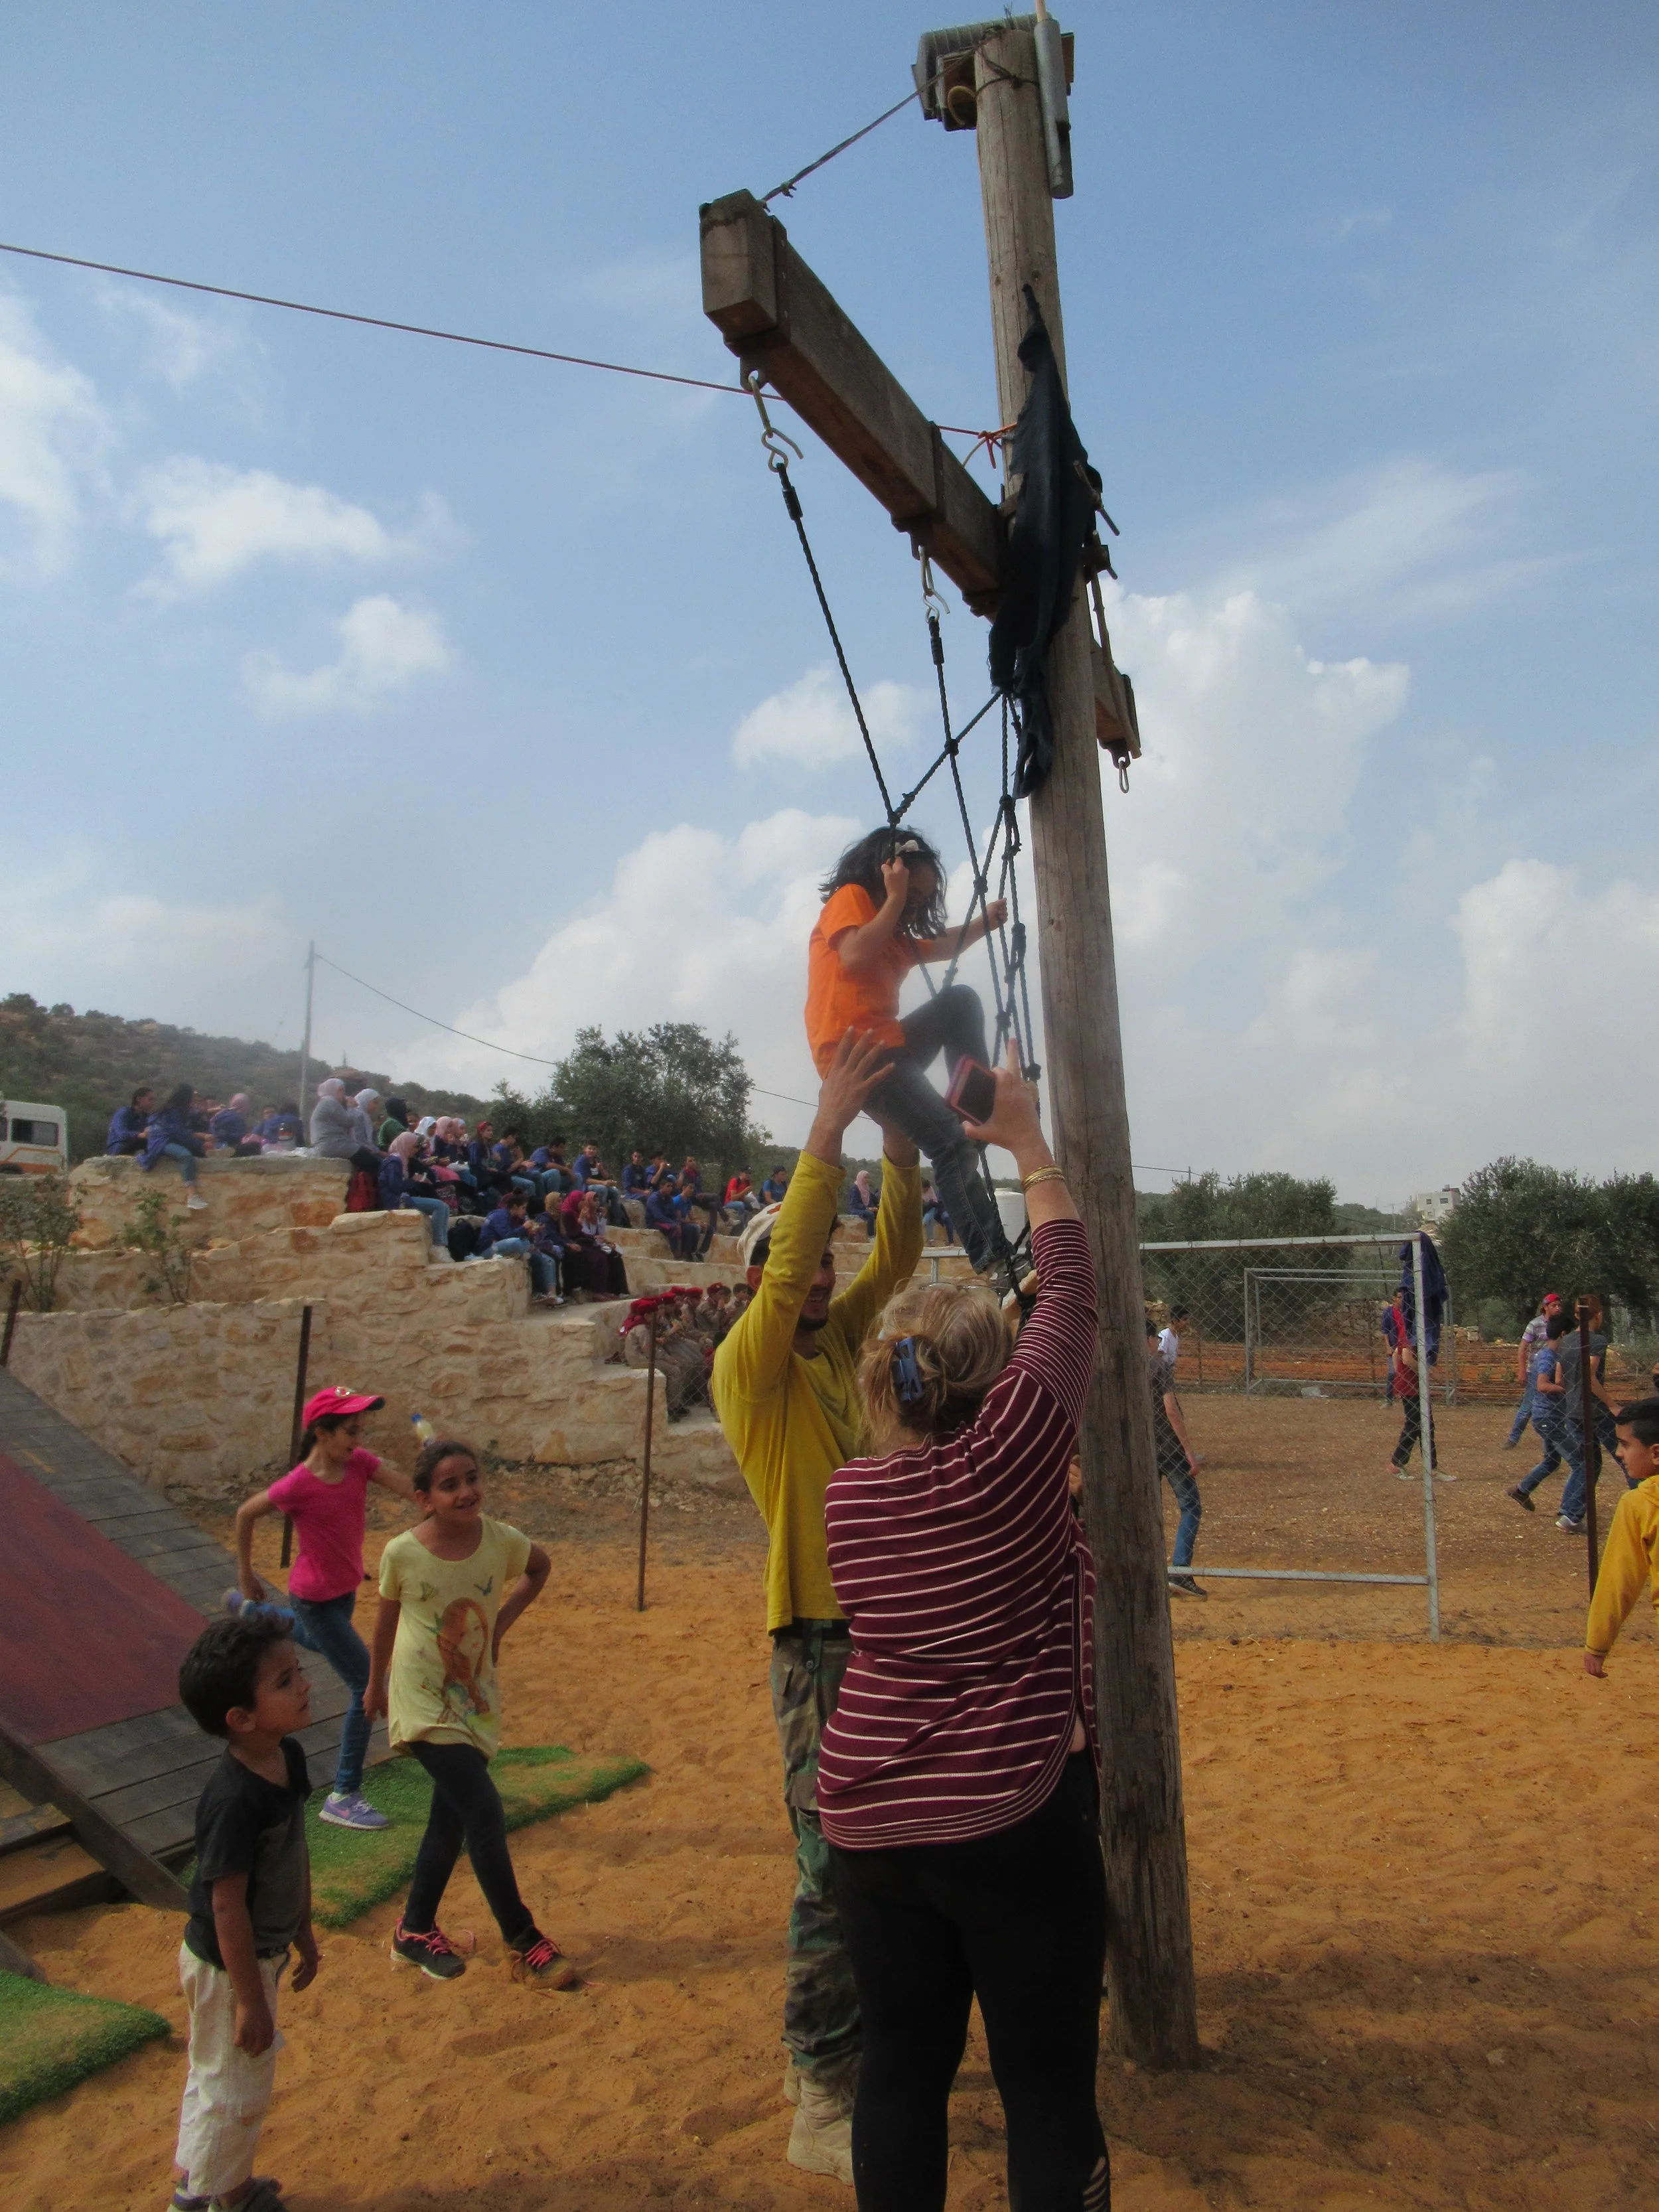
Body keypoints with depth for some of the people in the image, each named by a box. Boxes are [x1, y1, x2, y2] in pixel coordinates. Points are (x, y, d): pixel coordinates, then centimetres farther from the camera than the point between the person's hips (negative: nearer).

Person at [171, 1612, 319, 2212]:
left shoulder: (288, 1756, -9)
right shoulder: (233, 1801, -36)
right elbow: (227, 1904, -28)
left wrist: (304, 1931, 15)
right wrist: (251, 2000, -19)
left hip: (263, 1951, 8)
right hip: (227, 1965, -8)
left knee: (218, 2080, 28)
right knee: (236, 2090, 15)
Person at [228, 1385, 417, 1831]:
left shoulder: (360, 1462, -13)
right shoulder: (299, 1485, -28)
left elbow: (409, 1489, -24)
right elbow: (246, 1514, -12)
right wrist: (246, 1575, -2)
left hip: (345, 1589, 8)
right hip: (315, 1600, -8)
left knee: (327, 1645, 39)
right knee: (368, 1686, -7)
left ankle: (250, 1611, 62)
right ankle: (343, 1797, 6)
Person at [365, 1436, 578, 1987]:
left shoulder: (500, 1540, -12)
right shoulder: (402, 1553, -18)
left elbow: (541, 1567, 10)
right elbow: (386, 1620, 1)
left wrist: (503, 1619, 0)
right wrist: (375, 1683, 14)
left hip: (476, 1700, 4)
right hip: (423, 1702, -4)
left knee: (452, 1817, 15)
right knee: (484, 1811, -12)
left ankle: (416, 1930, 36)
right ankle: (523, 1942, 3)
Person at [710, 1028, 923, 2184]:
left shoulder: (836, 1344, 10)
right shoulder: (749, 1362, -9)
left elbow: (895, 1256, 4)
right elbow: (790, 1255, -24)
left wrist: (901, 1138, -7)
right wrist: (830, 1123, -27)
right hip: (822, 1636, -8)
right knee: (835, 1869, -2)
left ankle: (857, 2047, 33)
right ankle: (824, 2104, 10)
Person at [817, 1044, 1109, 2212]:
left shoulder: (846, 1493, 0)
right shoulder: (1010, 1448, -14)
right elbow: (1070, 1283, -5)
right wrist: (1027, 1137, 6)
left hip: (869, 1823, 5)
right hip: (1015, 1817, -5)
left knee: (901, 2066, 18)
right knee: (1048, 2084, 9)